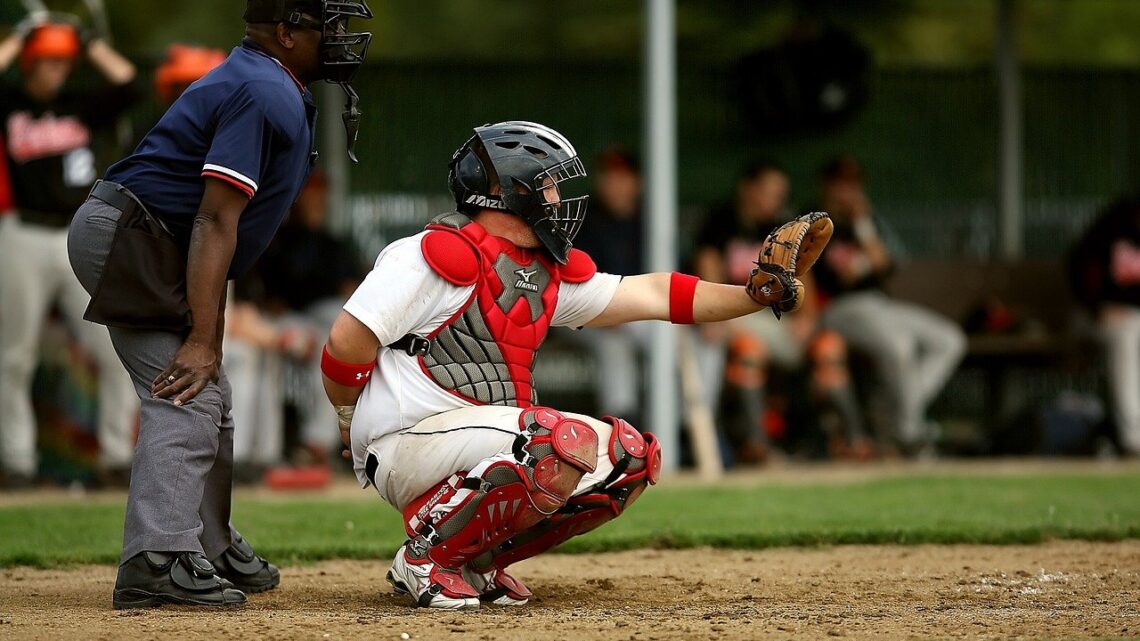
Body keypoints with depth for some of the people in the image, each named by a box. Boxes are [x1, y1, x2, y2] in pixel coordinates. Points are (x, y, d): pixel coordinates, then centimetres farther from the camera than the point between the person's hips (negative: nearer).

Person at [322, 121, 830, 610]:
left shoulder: (550, 275, 13)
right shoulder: (438, 256, -13)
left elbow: (651, 296, 12)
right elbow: (347, 343, -15)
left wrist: (758, 294, 3)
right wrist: (352, 424, -1)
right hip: (407, 447, -9)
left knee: (633, 457, 2)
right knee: (569, 445, -30)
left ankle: (479, 559, 5)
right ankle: (428, 556, -16)